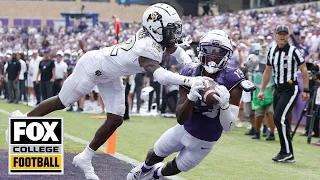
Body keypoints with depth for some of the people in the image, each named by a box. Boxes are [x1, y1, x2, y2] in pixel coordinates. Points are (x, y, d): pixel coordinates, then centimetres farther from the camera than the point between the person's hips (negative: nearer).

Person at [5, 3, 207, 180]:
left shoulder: (153, 36, -14)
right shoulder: (148, 49, -39)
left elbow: (176, 49, 5)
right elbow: (161, 76, -56)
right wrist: (190, 80, -62)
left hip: (110, 75, 9)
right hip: (92, 66, -9)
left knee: (115, 120, 6)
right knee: (61, 103, 10)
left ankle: (85, 158, 21)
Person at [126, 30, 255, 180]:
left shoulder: (231, 83, -29)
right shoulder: (190, 76, -22)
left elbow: (228, 127, -29)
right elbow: (180, 119, -24)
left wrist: (224, 104, -49)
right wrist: (191, 98, -44)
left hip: (203, 142, -1)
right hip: (184, 130, 2)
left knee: (175, 168, 20)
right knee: (156, 155, 24)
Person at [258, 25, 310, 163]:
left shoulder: (293, 51, -9)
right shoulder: (272, 51, 9)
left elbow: (304, 70, -8)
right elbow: (267, 71, 18)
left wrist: (306, 90, -12)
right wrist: (262, 90, 17)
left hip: (291, 89, -7)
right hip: (278, 89, 7)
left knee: (279, 118, -16)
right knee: (280, 120, 7)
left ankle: (286, 151, -7)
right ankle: (289, 156, 14)